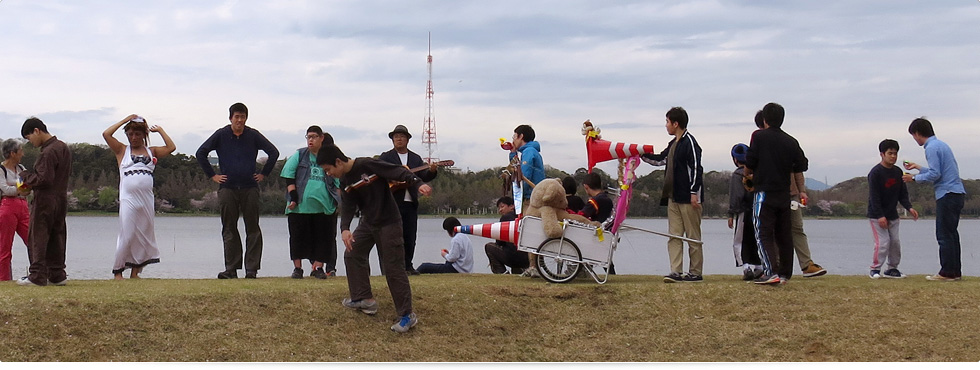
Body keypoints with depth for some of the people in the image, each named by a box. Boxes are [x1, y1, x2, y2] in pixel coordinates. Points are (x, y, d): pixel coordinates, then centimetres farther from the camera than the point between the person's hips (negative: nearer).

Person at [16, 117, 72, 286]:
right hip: (61, 199, 9)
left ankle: (37, 276, -2)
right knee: (56, 237, 12)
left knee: (37, 238, -2)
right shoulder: (64, 147, 11)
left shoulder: (47, 152, -19)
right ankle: (57, 275, 15)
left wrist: (25, 175, -5)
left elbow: (43, 179, -22)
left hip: (45, 201, -9)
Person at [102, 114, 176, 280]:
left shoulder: (151, 151, 15)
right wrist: (125, 120, 2)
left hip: (146, 199, 3)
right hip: (128, 199, -3)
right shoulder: (122, 150, 9)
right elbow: (106, 134, -3)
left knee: (144, 235, 4)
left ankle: (135, 271, 12)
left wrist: (160, 130, 11)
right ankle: (117, 271, 2)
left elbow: (171, 147, 4)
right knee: (126, 235, -6)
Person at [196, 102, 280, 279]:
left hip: (250, 188, 0)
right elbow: (201, 153, 8)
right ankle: (231, 269, 6)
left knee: (253, 229, -2)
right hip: (227, 188, 0)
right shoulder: (221, 135, 3)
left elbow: (274, 152, 9)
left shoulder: (253, 135, 3)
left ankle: (252, 269, 1)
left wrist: (263, 174, 6)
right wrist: (212, 175, 4)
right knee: (229, 230, 2)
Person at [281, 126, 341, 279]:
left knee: (323, 237, 0)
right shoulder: (300, 155, 6)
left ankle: (318, 268, 7)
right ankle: (297, 268, 11)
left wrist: (337, 202, 6)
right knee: (298, 237, 2)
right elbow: (289, 176, 1)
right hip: (300, 205, -1)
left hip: (324, 207, 1)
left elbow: (338, 183, 15)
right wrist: (293, 197, -8)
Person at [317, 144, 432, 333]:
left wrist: (418, 184, -41)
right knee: (352, 254, 11)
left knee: (393, 267, -10)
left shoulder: (367, 165, -20)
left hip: (388, 223, -9)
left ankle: (407, 315, -5)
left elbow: (398, 172, -26)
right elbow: (348, 205, -3)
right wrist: (344, 228, -21)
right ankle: (365, 298, 23)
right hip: (367, 223, 9)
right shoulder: (345, 181, 4)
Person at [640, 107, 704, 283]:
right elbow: (660, 159, 31)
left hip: (687, 198, -9)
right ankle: (676, 272, 0)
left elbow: (696, 168, -15)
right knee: (674, 236, 2)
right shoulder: (673, 144, 17)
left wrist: (694, 192, -19)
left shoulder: (689, 142, -10)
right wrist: (641, 154, 25)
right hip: (673, 197, 9)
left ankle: (695, 273, 4)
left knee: (693, 236, -1)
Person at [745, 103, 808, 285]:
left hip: (764, 193, -5)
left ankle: (771, 272, -16)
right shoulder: (791, 141, 7)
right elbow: (802, 166, 11)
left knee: (763, 234, -4)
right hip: (784, 194, 5)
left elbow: (749, 163, -6)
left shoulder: (759, 136, -5)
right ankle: (785, 274, 14)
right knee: (784, 234, 11)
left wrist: (748, 174, 16)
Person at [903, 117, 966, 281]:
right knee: (951, 234, 13)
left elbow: (935, 174, -18)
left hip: (947, 195, -10)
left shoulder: (932, 148, -12)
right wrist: (919, 168, 31)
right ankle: (955, 271, 16)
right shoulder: (941, 145, 18)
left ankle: (947, 272, -6)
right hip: (956, 193, 10)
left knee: (944, 235, -6)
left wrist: (914, 178, -6)